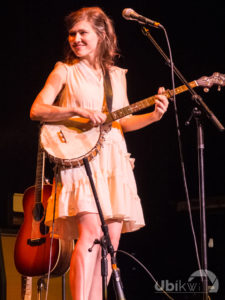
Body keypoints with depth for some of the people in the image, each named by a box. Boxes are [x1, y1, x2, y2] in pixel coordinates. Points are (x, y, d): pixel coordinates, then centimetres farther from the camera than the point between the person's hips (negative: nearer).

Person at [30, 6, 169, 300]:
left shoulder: (117, 76, 17)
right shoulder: (64, 71, 5)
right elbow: (36, 110, -5)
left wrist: (153, 115, 1)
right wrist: (79, 110, -17)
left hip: (113, 162, 5)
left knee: (112, 237, 0)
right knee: (92, 230, -21)